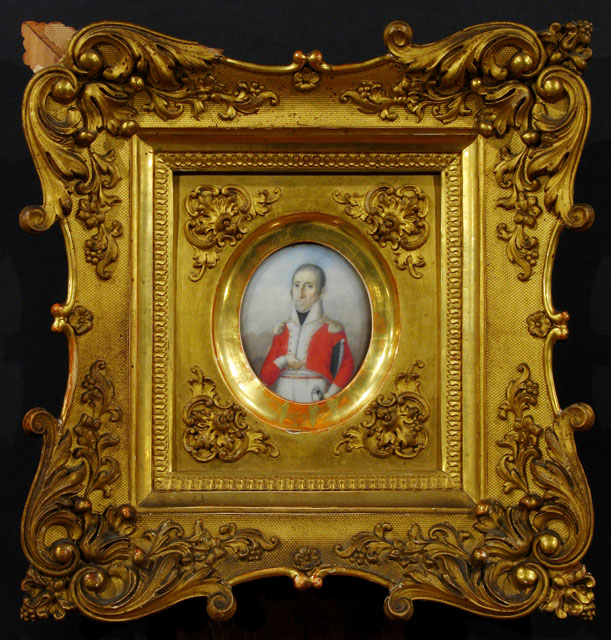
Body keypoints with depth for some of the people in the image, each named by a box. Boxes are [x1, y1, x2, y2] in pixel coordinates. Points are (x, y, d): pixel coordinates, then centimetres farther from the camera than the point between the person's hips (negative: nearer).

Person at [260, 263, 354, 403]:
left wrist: (328, 396, -12)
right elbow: (265, 376, 7)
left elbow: (347, 366, -1)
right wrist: (282, 362, -11)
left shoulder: (332, 330, -4)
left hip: (315, 402, -3)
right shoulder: (281, 330, 7)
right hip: (282, 399, 3)